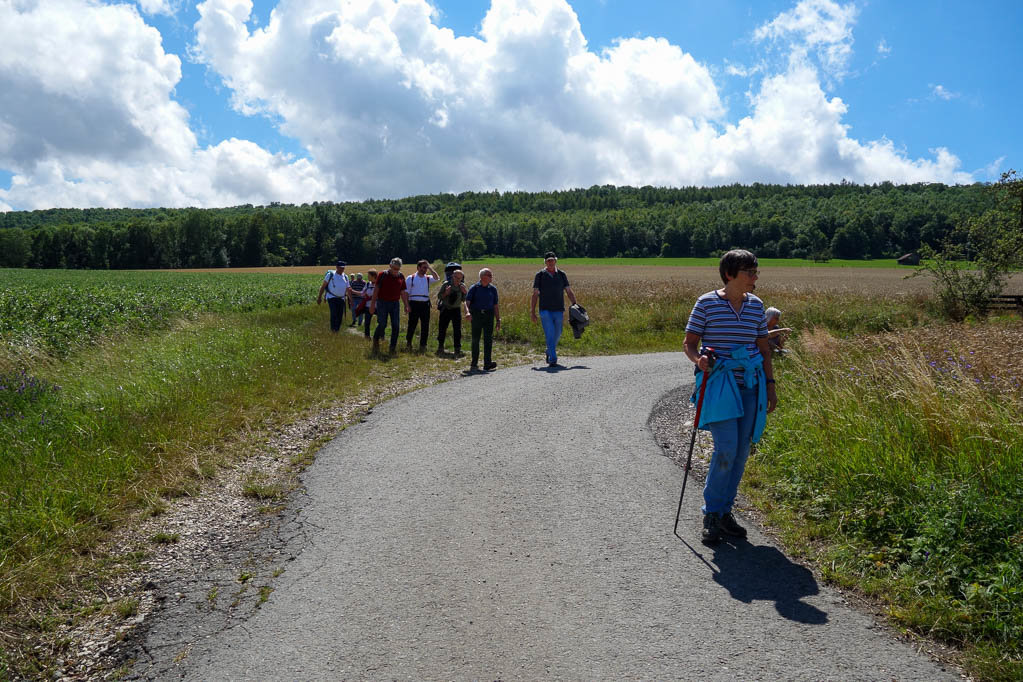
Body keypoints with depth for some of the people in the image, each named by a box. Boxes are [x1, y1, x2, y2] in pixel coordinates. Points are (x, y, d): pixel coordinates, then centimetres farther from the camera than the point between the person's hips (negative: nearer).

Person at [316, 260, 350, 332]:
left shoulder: (345, 277, 11)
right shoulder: (330, 274, -1)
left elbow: (348, 289, 18)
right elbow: (323, 286, 1)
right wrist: (319, 297, -3)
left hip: (341, 299, 5)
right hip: (332, 298, -5)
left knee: (340, 315, 2)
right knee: (334, 313, -19)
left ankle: (337, 330, 12)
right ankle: (332, 330, -17)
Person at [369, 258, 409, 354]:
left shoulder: (401, 276, 8)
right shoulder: (383, 275, -3)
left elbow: (403, 292, 13)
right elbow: (376, 289, -2)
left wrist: (406, 305, 9)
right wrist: (372, 304, -6)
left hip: (395, 303, 3)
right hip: (382, 302, -3)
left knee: (395, 325, -3)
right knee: (382, 324, -7)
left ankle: (393, 348, 5)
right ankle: (376, 340, 21)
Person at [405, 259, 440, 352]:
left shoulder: (428, 278, 12)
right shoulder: (410, 278, 6)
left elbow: (437, 278, -9)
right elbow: (406, 292, 4)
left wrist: (430, 268, -6)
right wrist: (407, 305, -4)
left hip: (425, 304, 3)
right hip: (414, 303, -3)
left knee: (425, 325, 2)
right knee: (412, 324, 2)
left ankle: (423, 345, 11)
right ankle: (408, 342, 21)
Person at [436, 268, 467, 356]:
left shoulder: (462, 286, -2)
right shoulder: (446, 284, -7)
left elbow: (464, 300, 3)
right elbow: (439, 296, -1)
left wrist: (465, 293, -16)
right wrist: (445, 293, -21)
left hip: (456, 310, 0)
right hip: (445, 309, 0)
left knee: (457, 330, -4)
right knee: (442, 329, 5)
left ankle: (457, 349, 3)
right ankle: (440, 348, 20)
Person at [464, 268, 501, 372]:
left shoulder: (493, 289, 11)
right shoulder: (474, 288, 1)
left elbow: (496, 306, 14)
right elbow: (467, 302, -8)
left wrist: (498, 320, 9)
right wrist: (467, 312, -27)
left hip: (489, 316, 2)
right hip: (476, 315, -2)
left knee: (488, 339, -6)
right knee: (475, 340, 5)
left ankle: (487, 364, -8)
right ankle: (474, 364, 15)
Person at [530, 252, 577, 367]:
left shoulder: (562, 275, 8)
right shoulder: (540, 275, 2)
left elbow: (569, 292, 8)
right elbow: (535, 294, 2)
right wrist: (532, 312, -3)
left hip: (559, 310, 3)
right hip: (545, 310, -3)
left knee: (557, 334, 11)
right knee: (550, 335, -11)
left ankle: (549, 352, 36)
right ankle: (552, 360, -12)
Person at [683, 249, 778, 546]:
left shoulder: (756, 305, 9)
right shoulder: (706, 303, -4)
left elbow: (764, 348, 17)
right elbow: (689, 343, 0)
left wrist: (770, 383, 13)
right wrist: (698, 359, -21)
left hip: (749, 386, 5)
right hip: (718, 385, -5)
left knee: (741, 452, 5)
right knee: (726, 449, -14)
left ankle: (725, 511, 20)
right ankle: (711, 514, 3)